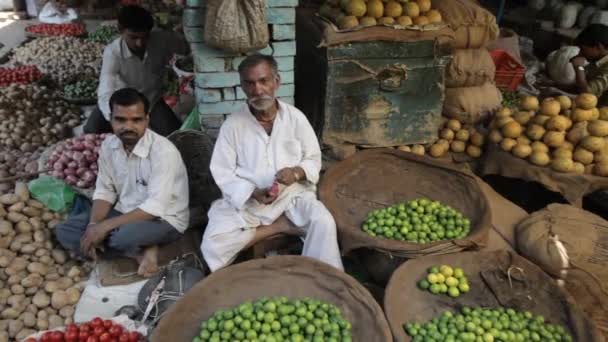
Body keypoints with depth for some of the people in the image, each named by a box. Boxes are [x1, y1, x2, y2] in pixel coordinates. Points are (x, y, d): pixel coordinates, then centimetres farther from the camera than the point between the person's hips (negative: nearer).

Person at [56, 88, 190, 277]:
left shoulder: (164, 151, -25)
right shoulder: (108, 145, -3)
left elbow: (155, 207, -28)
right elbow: (104, 191, 5)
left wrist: (105, 226, -26)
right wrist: (93, 225, -14)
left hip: (163, 219, -8)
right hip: (125, 212, 8)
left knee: (124, 236, -38)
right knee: (64, 231, -6)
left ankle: (142, 248, -3)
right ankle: (141, 252, -10)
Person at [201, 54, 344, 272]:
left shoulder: (296, 118, -2)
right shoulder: (232, 125, -5)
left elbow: (314, 159, 5)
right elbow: (223, 174, -4)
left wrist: (297, 172, -18)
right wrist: (254, 193, -20)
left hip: (293, 194, 1)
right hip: (246, 200, 0)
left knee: (323, 223, -27)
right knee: (213, 243, -23)